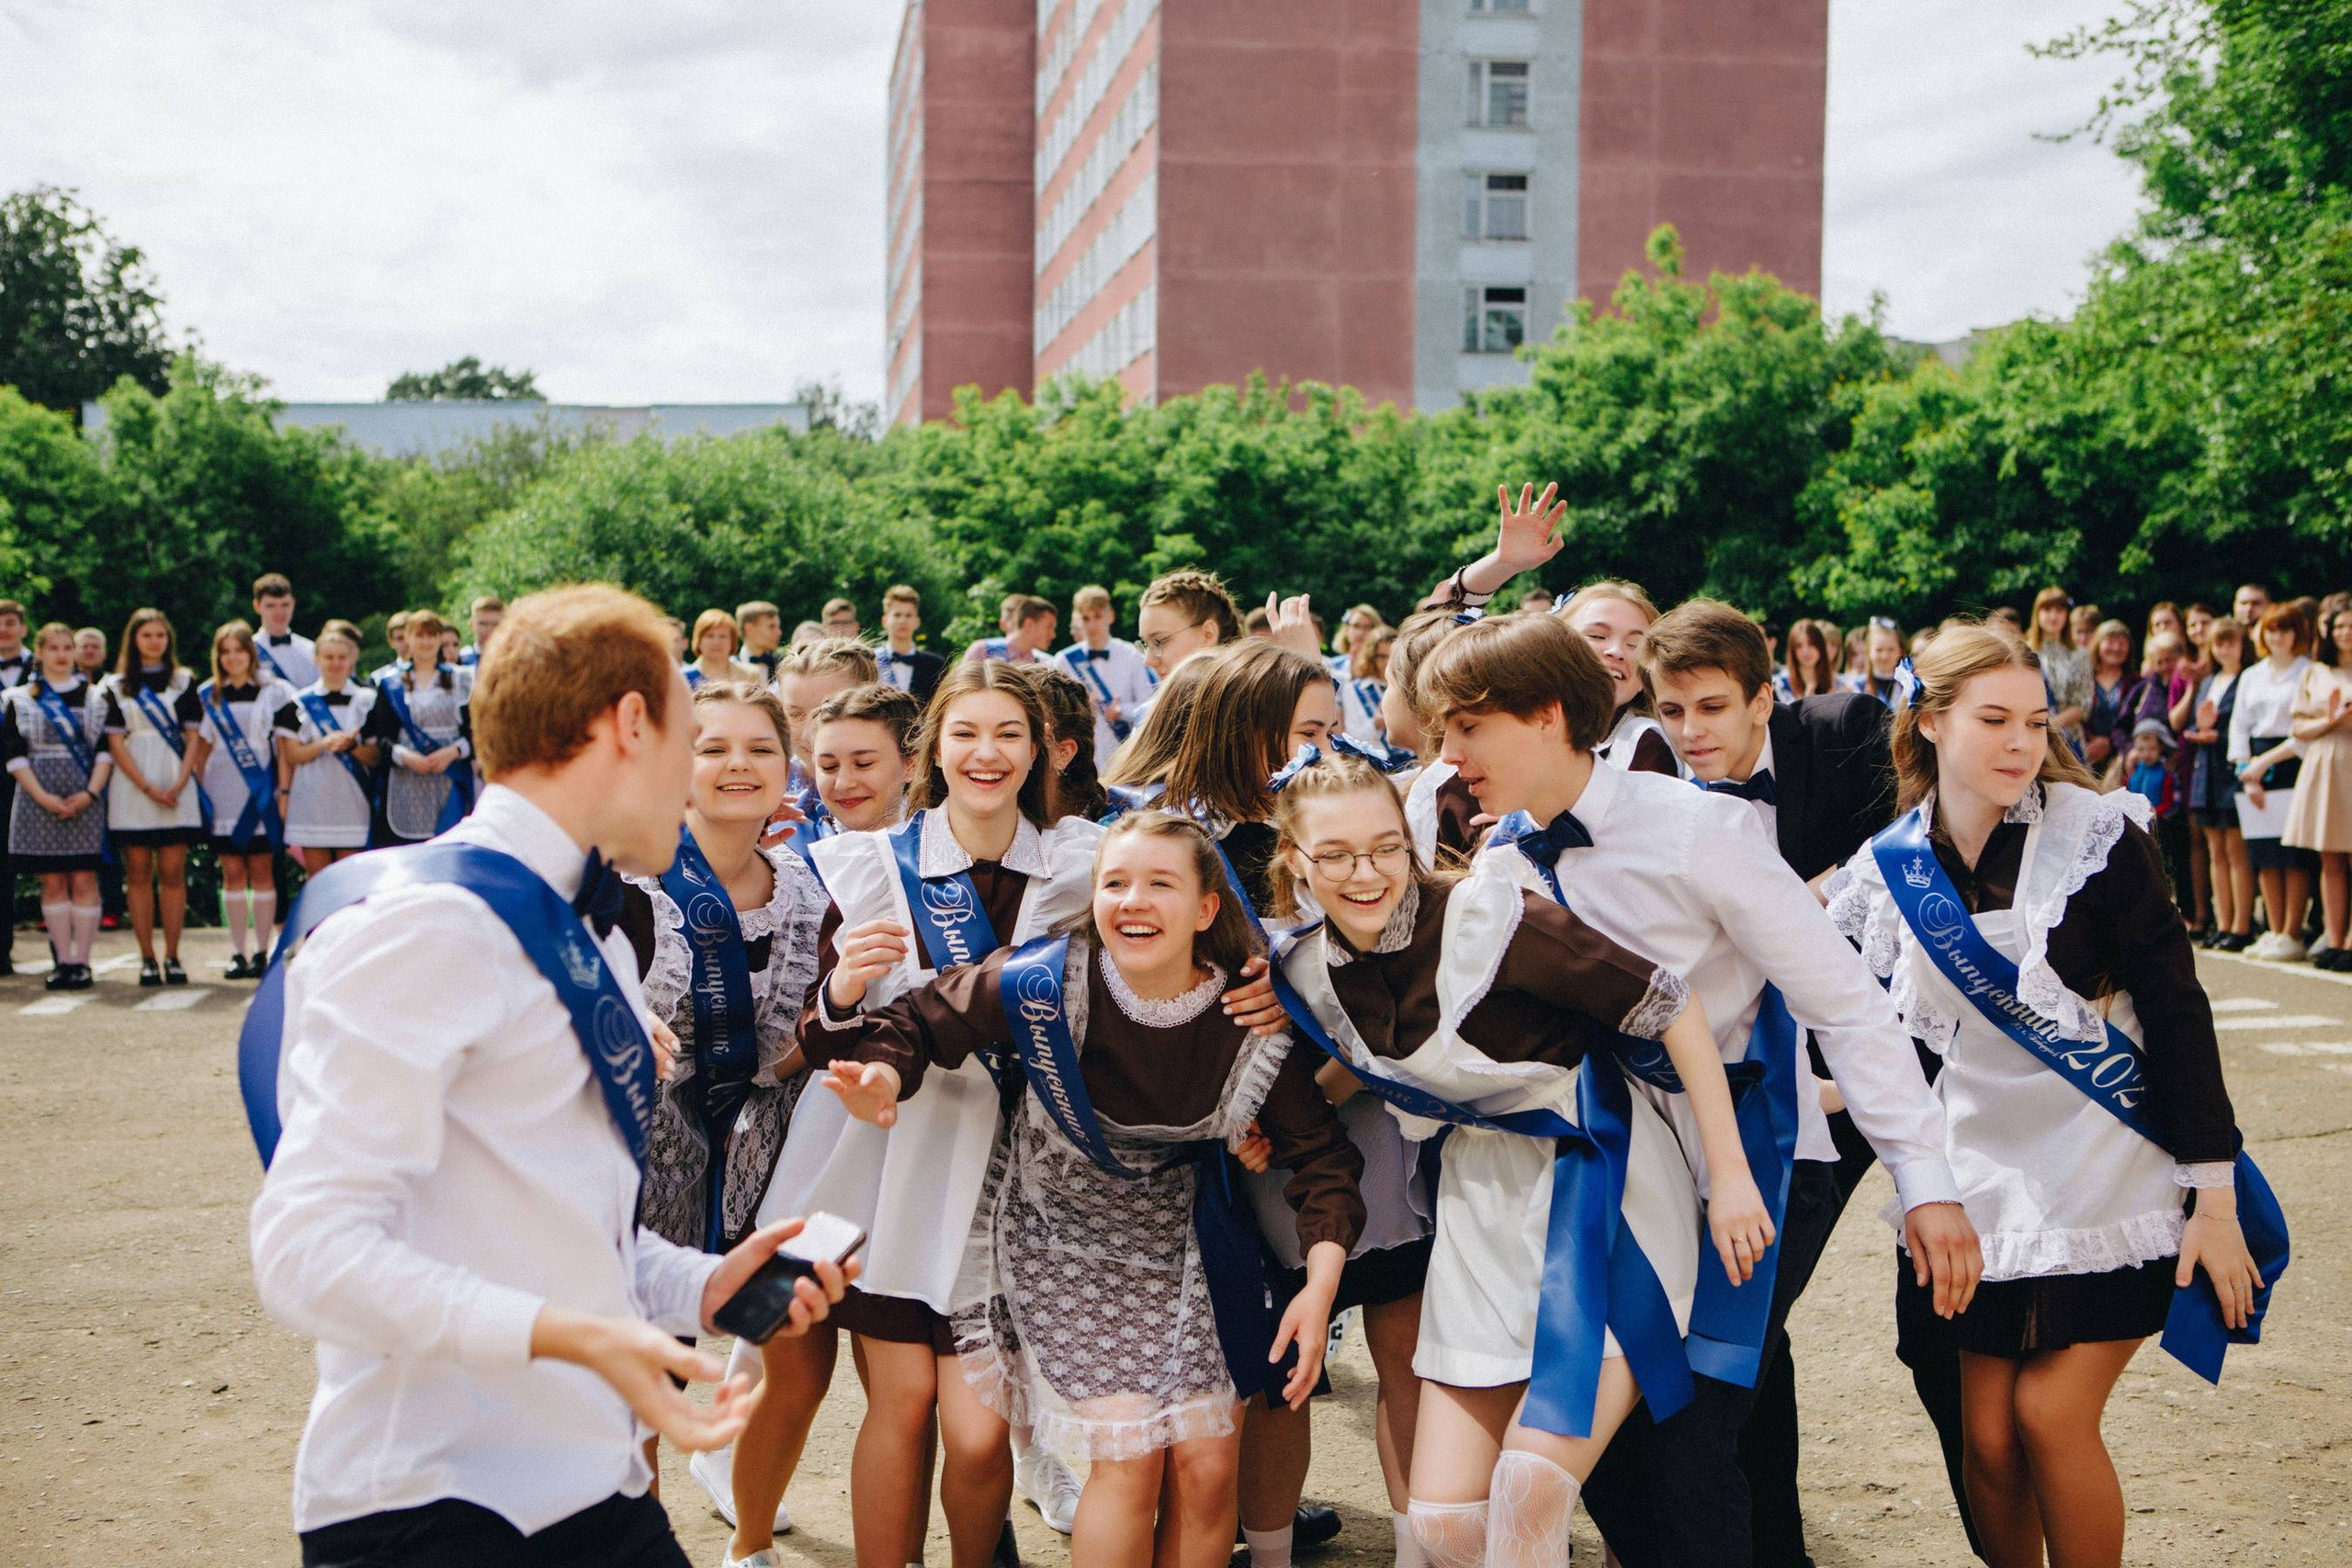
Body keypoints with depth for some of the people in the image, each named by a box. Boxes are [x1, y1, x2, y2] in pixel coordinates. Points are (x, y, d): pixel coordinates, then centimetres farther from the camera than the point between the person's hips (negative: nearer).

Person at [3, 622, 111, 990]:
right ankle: (63, 961, 4)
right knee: (52, 882, 1)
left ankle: (81, 961, -2)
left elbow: (106, 749, 5)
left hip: (84, 799, 0)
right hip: (38, 801, 0)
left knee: (83, 879, -4)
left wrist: (90, 793, -9)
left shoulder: (95, 697, 10)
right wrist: (44, 798, -10)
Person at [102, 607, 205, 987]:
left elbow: (193, 738, 7)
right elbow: (115, 743, 2)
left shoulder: (184, 681, 12)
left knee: (173, 873, -3)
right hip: (132, 786, 0)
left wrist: (179, 785, -8)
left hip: (176, 787, 0)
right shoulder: (116, 686, 9)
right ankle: (147, 959, 1)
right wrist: (148, 787, -9)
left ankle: (172, 956, 0)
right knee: (139, 874, -1)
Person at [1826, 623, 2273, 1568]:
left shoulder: (2095, 836, -11)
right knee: (1987, 1436, 3)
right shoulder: (1889, 869, 0)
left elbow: (2178, 1014, -11)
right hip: (1981, 1185, 4)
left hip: (2110, 1181, -3)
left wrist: (2215, 1197, -12)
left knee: (2052, 1414, -8)